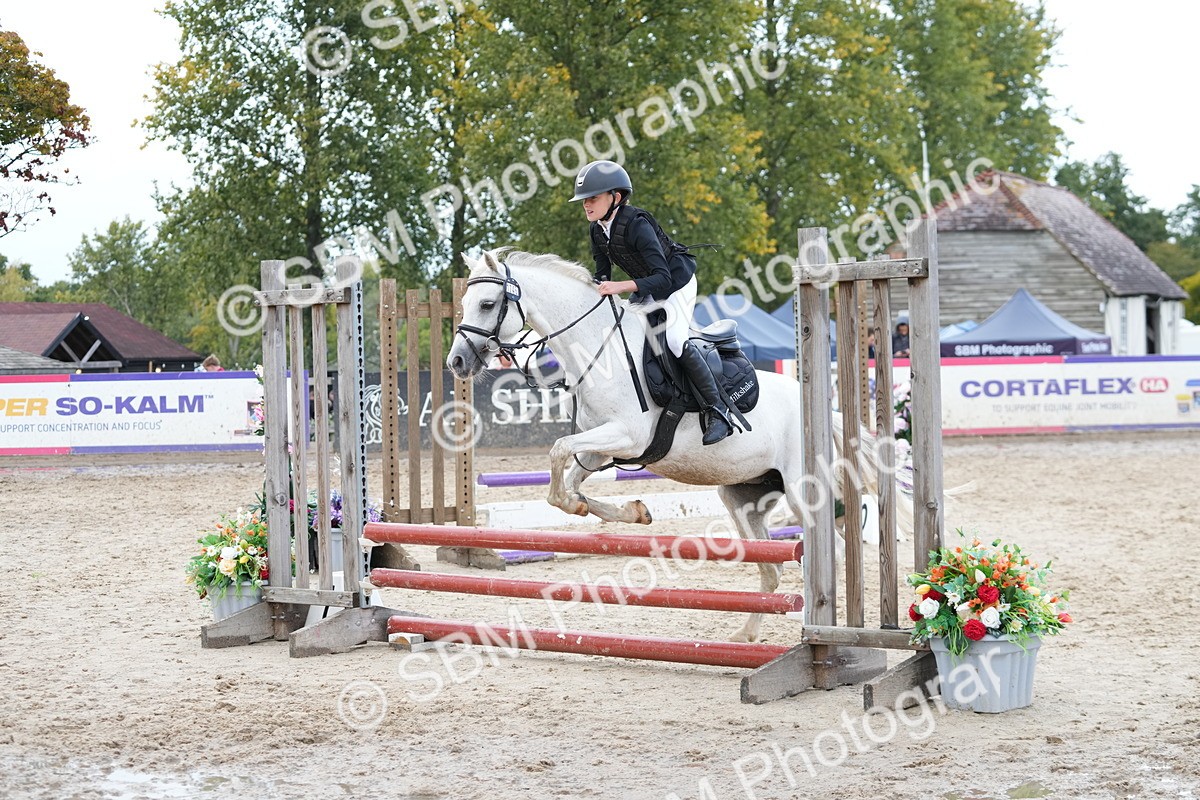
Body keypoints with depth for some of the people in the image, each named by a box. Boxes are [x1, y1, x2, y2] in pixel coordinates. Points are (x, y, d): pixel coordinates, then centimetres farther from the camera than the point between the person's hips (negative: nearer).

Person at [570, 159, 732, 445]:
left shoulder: (636, 225, -32)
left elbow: (662, 279, -39)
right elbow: (602, 275, 5)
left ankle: (716, 410, -19)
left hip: (677, 282, -9)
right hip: (647, 289, 9)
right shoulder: (597, 231, -7)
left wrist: (622, 287, -51)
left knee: (675, 339, -26)